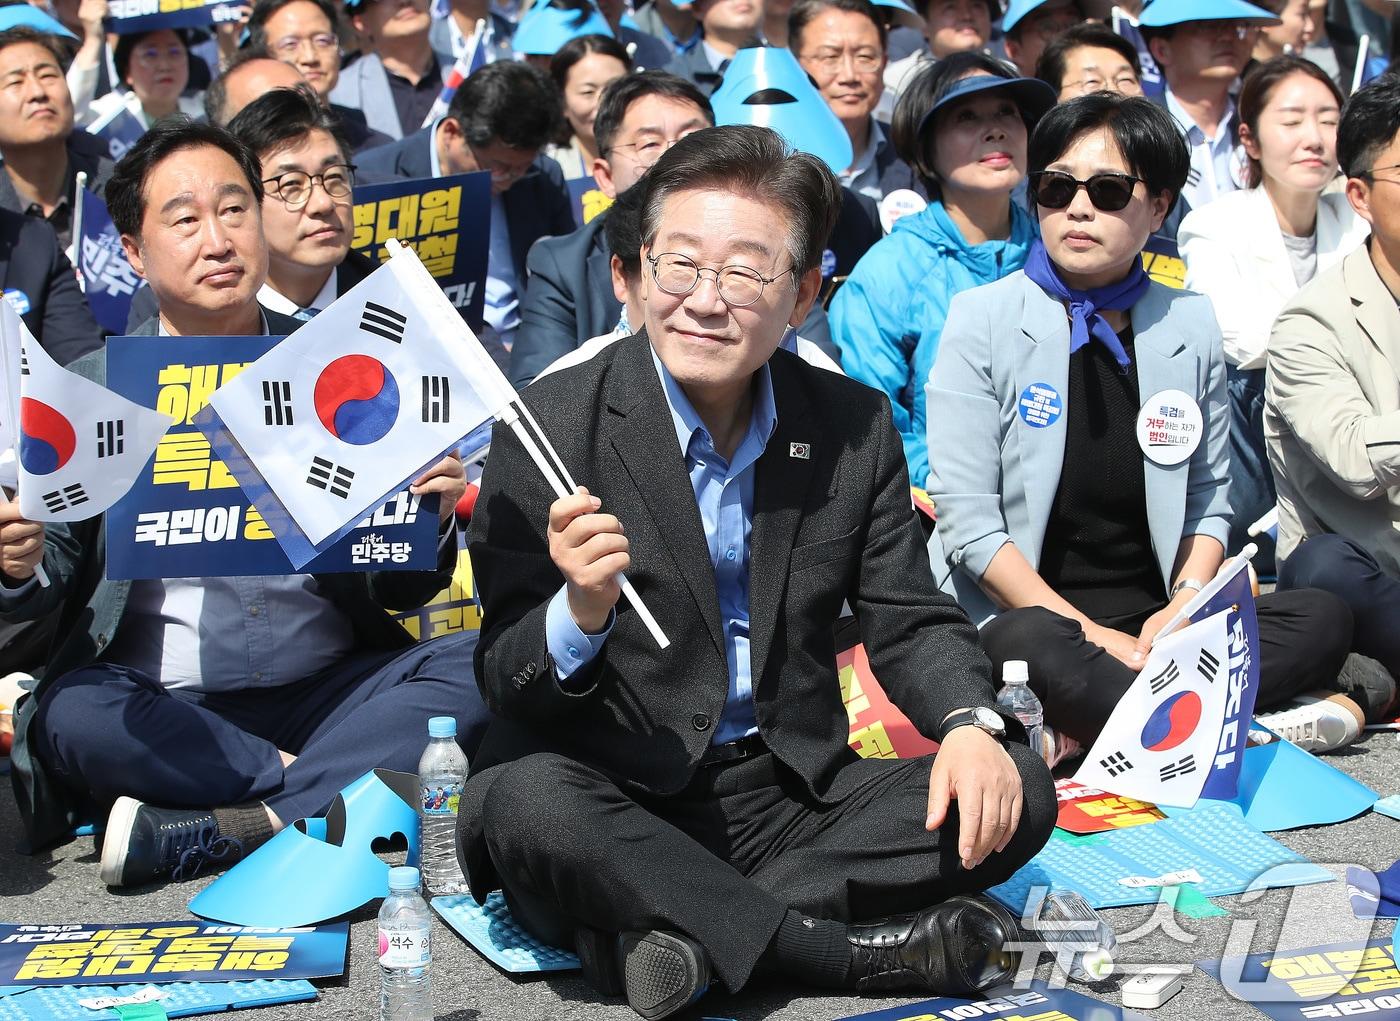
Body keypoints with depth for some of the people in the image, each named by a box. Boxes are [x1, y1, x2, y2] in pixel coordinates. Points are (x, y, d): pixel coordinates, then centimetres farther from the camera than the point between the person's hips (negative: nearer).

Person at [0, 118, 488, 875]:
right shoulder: (88, 389, 6)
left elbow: (397, 591, 11)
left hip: (330, 689, 2)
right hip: (163, 707, -2)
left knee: (474, 664, -23)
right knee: (74, 713, -31)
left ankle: (186, 836, -28)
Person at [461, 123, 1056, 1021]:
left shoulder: (856, 426, 3)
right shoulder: (552, 426, -9)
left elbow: (910, 621, 8)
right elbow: (506, 685, -9)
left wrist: (971, 725, -14)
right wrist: (582, 611, -33)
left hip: (793, 796, 4)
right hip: (616, 804, -3)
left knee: (1017, 793, -15)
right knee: (521, 801, -35)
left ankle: (686, 930, -23)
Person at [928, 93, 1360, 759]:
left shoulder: (1190, 324, 9)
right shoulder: (984, 319, -3)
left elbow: (1208, 501, 11)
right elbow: (968, 520, -10)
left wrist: (1184, 607, -10)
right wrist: (1093, 637, -16)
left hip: (1151, 620, 5)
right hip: (1027, 612, -5)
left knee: (1323, 618, -19)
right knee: (1026, 645, -38)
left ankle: (1078, 726, -26)